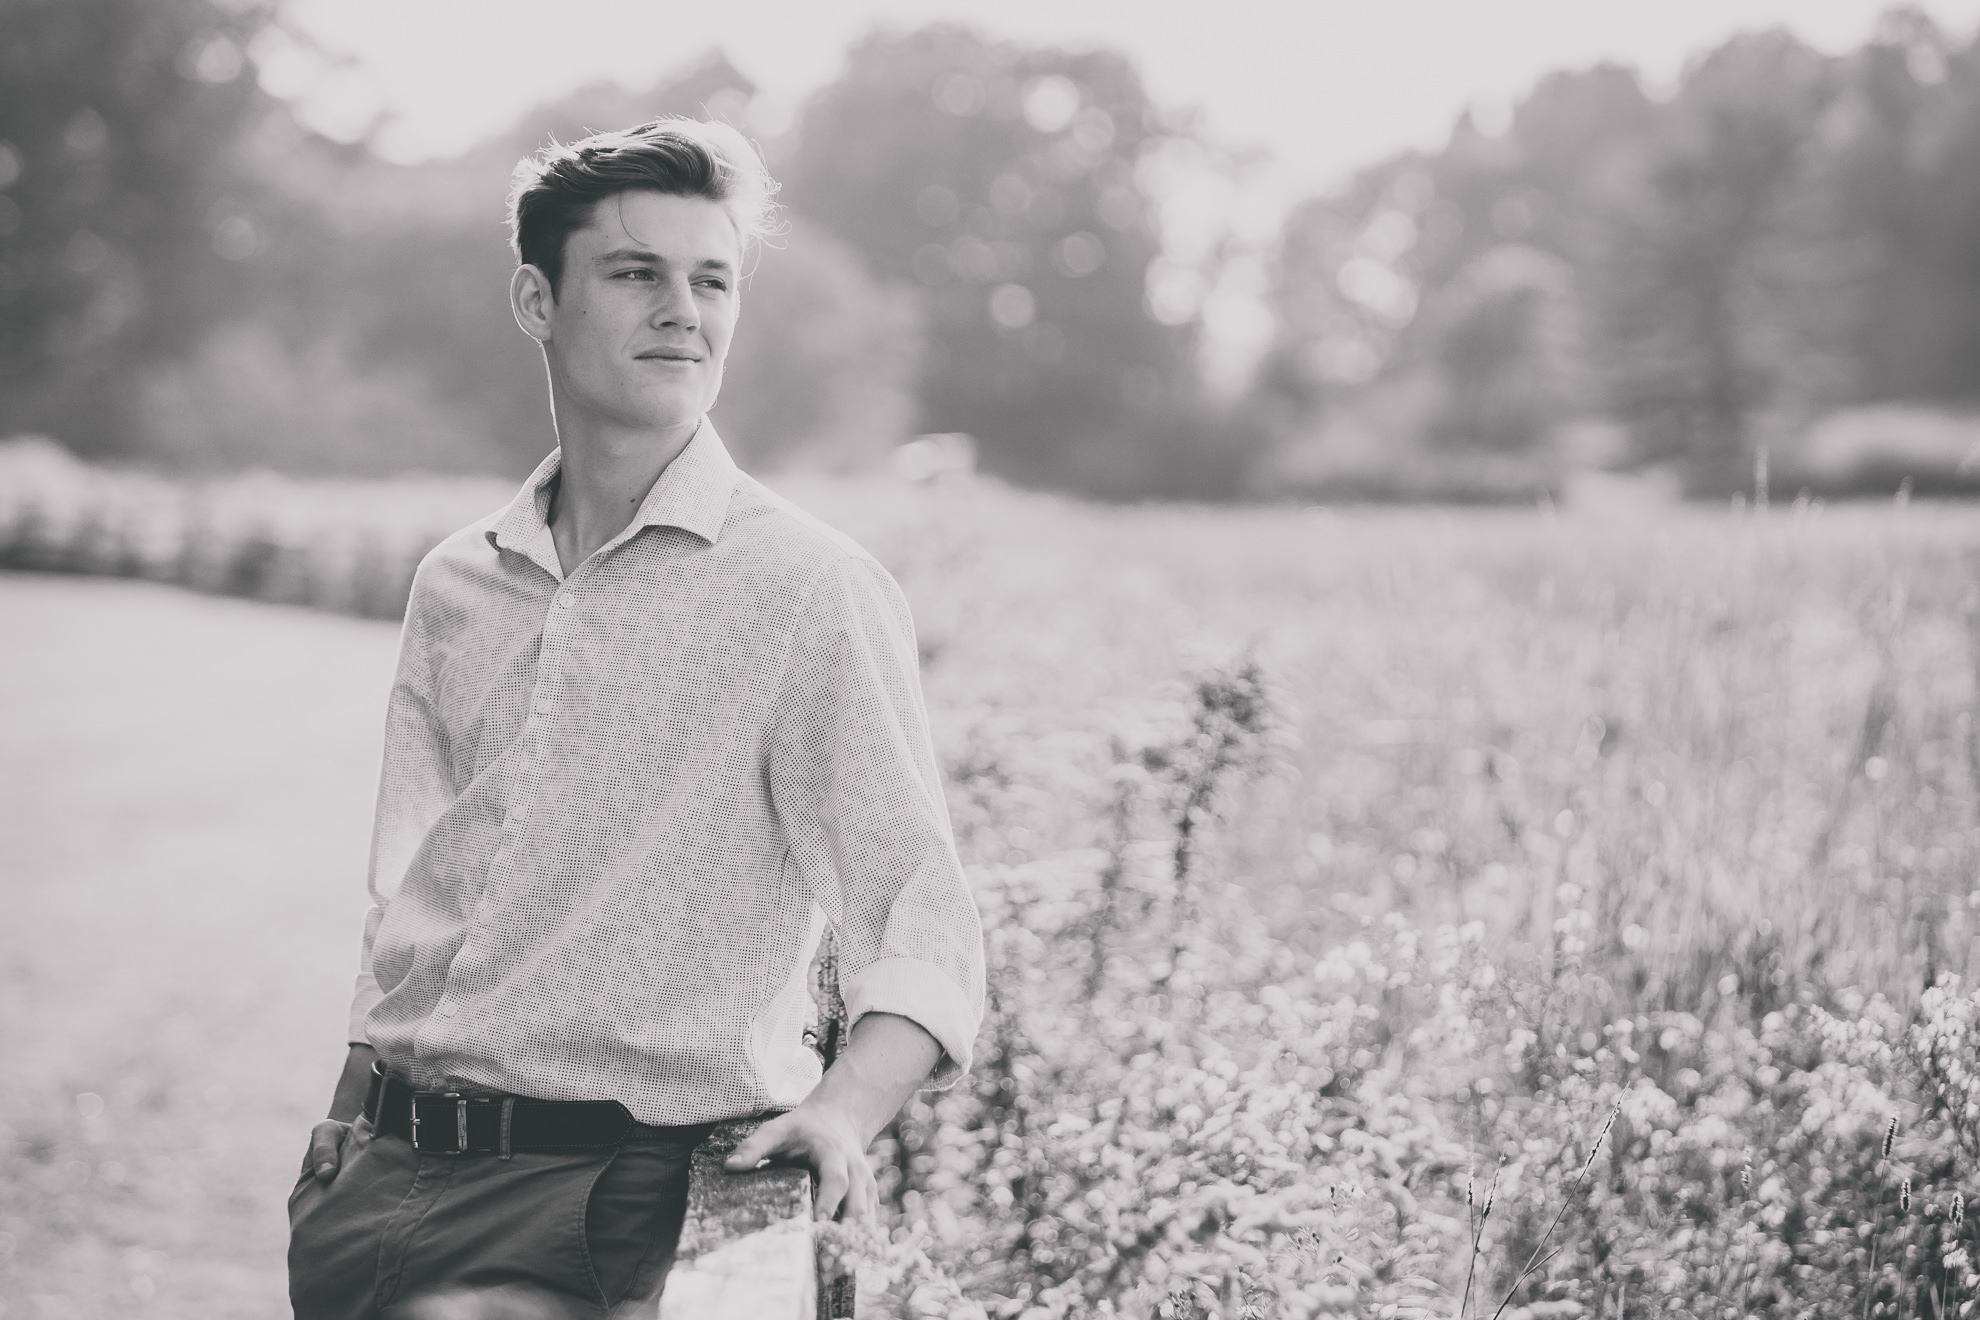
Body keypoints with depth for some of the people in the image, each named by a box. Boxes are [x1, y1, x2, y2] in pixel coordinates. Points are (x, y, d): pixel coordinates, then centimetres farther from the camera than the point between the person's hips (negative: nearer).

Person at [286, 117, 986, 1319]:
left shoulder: (812, 591, -5)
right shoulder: (455, 588, 12)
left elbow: (922, 921, -11)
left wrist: (843, 1108, -29)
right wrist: (365, 1109, 2)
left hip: (604, 1193, -5)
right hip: (380, 1169, 5)